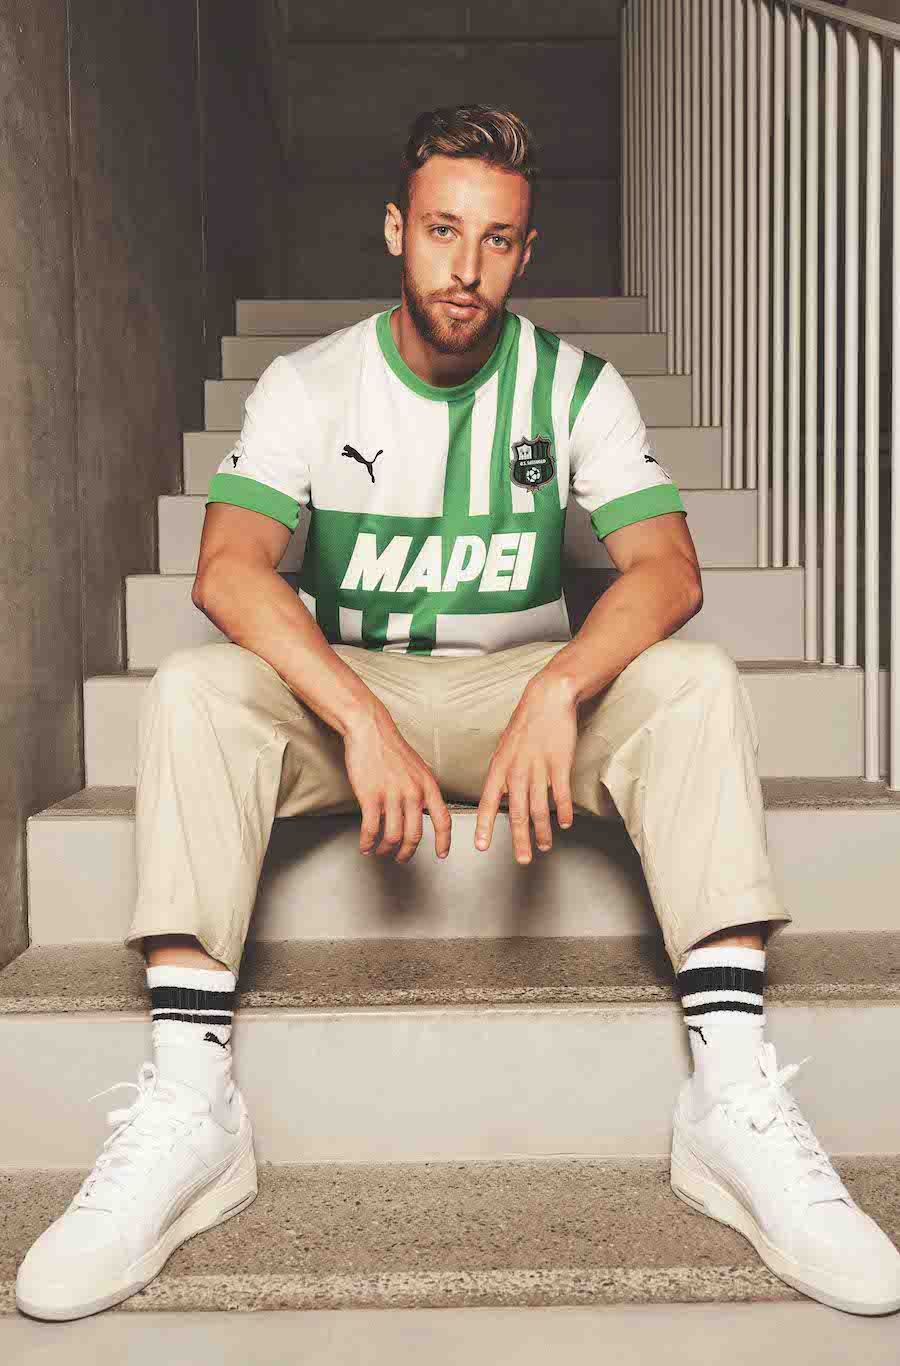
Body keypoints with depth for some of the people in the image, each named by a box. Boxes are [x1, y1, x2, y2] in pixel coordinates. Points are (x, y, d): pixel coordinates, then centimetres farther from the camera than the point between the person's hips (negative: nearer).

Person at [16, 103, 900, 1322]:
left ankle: (735, 1092, -32)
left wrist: (559, 687, -34)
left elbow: (667, 567, -13)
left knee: (697, 685, -27)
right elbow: (229, 566, -18)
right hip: (340, 689, 0)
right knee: (192, 691, -29)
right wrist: (362, 718, -34)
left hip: (525, 688, 1)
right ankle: (188, 1099, -32)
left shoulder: (578, 386, 0)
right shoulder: (309, 385, -2)